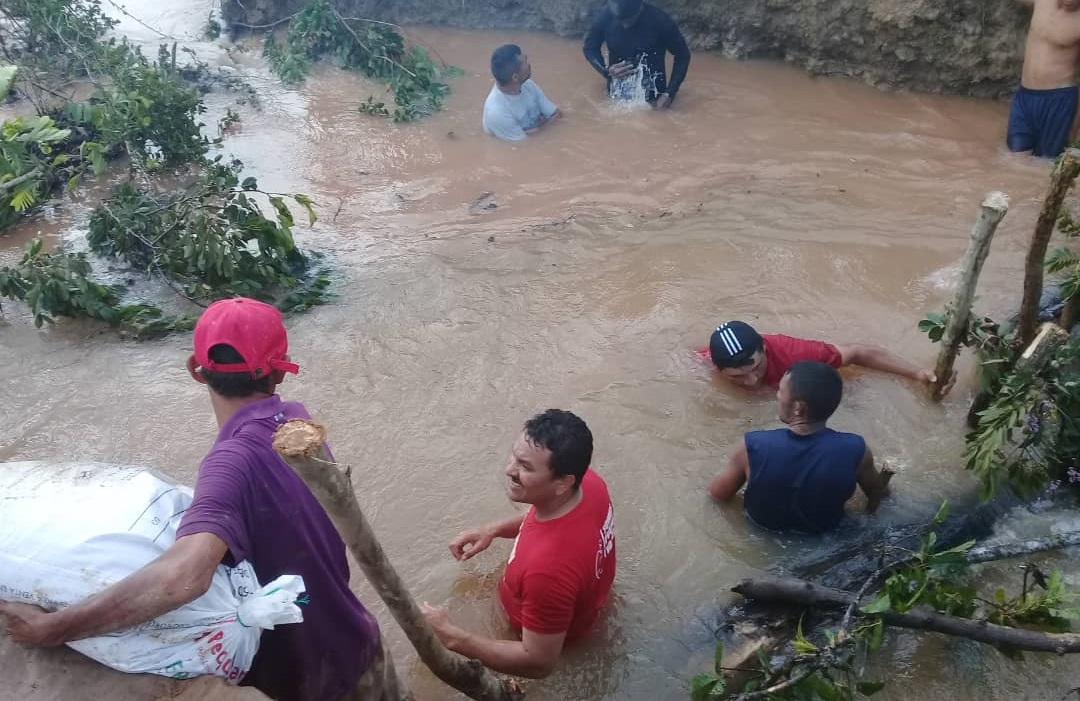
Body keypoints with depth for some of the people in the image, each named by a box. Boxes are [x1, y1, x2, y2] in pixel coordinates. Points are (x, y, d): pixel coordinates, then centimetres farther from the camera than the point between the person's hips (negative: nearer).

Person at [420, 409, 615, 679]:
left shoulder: (549, 569, -49)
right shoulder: (588, 480, -25)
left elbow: (539, 662, -34)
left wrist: (449, 636, -36)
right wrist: (493, 529, -8)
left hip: (549, 637, -6)